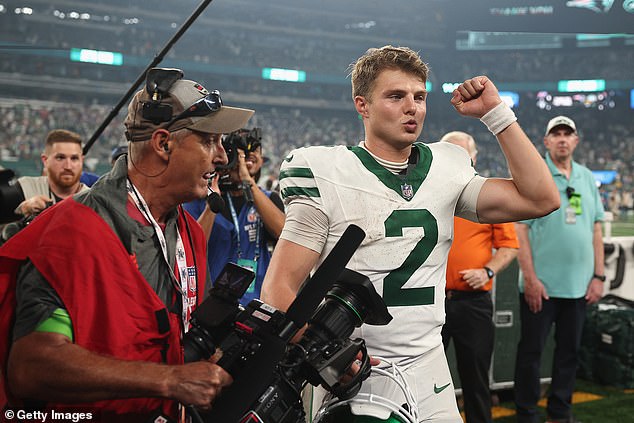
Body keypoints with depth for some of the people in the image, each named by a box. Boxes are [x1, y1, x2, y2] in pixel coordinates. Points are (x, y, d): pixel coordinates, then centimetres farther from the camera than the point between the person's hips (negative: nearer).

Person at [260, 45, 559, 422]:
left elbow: (541, 199, 0)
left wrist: (495, 112, -1)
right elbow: (280, 287, -12)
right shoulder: (328, 175, -8)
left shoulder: (446, 171, 7)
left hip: (429, 380, 4)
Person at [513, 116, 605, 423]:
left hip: (578, 284, 5)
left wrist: (598, 276, 6)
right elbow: (519, 230, -9)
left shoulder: (587, 178, 10)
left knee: (569, 351, 13)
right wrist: (530, 278, -14)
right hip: (541, 284, -5)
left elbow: (596, 229, 12)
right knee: (531, 351, 4)